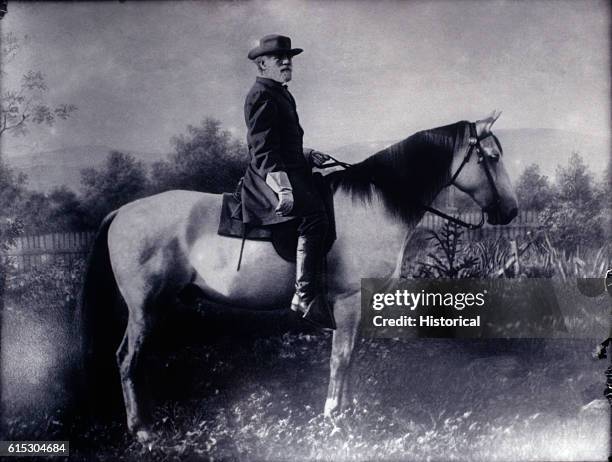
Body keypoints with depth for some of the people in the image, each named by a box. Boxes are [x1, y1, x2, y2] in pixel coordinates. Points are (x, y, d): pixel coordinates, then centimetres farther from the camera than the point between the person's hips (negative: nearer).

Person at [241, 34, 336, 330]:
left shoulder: (281, 94, 23)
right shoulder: (261, 95, -8)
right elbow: (263, 152, -19)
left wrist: (307, 155, 17)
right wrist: (282, 189, -30)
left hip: (291, 173, 11)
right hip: (269, 179, -11)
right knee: (313, 215, -31)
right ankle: (306, 296, -31)